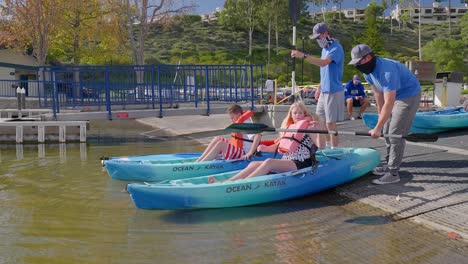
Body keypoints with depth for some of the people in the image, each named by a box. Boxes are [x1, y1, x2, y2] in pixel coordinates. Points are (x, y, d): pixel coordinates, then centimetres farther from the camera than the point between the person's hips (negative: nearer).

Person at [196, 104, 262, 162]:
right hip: (237, 151, 10)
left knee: (220, 144, -25)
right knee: (217, 139, 2)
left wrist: (250, 153, -35)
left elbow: (258, 136, -32)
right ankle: (198, 160, -5)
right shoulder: (239, 123, 12)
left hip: (243, 155, -10)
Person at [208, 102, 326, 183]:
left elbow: (321, 146, -14)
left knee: (269, 162, -31)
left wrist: (319, 130, -30)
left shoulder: (308, 128, -2)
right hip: (285, 162, 7)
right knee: (254, 164, -10)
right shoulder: (288, 127, 19)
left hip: (299, 164, -7)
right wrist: (265, 148, 8)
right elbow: (278, 145, 25)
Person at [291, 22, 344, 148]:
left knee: (330, 123, -5)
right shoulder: (325, 48, 16)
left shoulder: (336, 48, -13)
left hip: (333, 91, -9)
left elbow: (323, 63, -29)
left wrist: (303, 56, -35)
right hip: (324, 91, 9)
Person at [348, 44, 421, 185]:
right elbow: (378, 94, 5)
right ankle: (389, 164, 26)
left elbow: (389, 103, -34)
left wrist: (377, 128, -32)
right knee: (387, 131, 13)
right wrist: (381, 115, 10)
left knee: (395, 133, -13)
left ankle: (393, 173, -8)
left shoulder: (386, 71, -34)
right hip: (395, 96, 9)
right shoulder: (368, 71, -5)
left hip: (409, 96, -9)